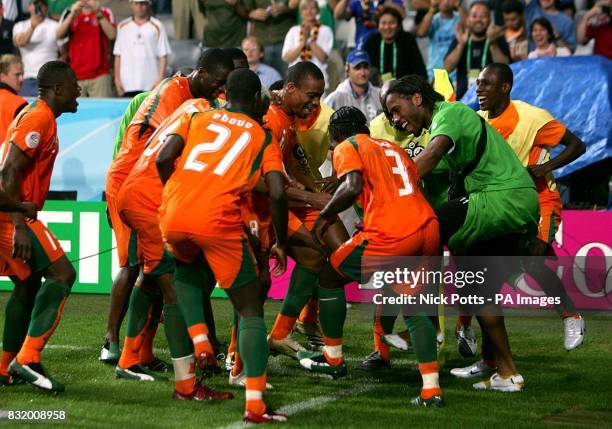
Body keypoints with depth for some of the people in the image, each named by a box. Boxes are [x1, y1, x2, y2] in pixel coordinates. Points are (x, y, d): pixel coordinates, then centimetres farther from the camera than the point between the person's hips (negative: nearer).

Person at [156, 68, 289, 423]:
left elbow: (163, 159, 6)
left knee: (185, 267, 38)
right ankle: (255, 403, -5)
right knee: (251, 311, 7)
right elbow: (277, 194, 2)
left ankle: (199, 341, 18)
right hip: (219, 222, -3)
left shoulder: (197, 118, 20)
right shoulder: (264, 137, 15)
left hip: (173, 219, 3)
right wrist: (281, 244, 14)